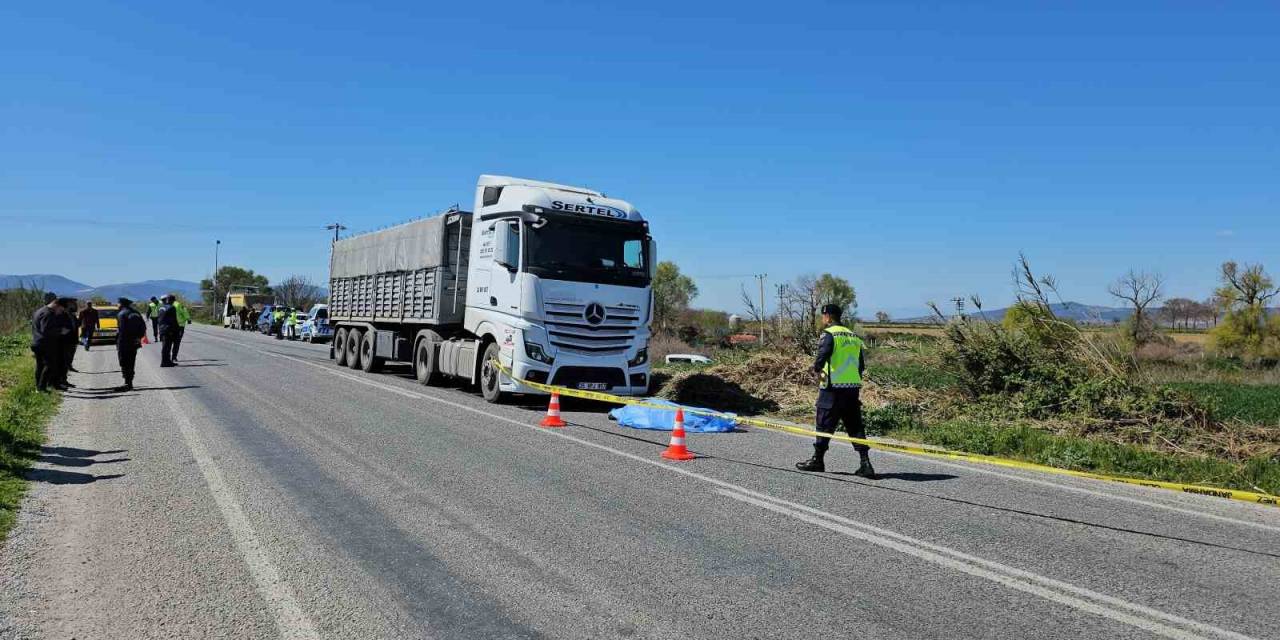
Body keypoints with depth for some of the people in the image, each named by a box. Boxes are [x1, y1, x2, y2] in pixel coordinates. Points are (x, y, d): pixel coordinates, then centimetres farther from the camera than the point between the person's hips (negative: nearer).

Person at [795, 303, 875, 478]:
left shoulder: (829, 334, -7)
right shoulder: (853, 336, 16)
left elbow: (823, 354, -23)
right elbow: (861, 365, 17)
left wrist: (817, 368, -5)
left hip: (833, 387, -7)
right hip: (853, 388, 7)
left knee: (825, 424, 5)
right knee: (855, 426, 7)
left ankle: (817, 460, 15)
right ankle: (865, 464, 1)